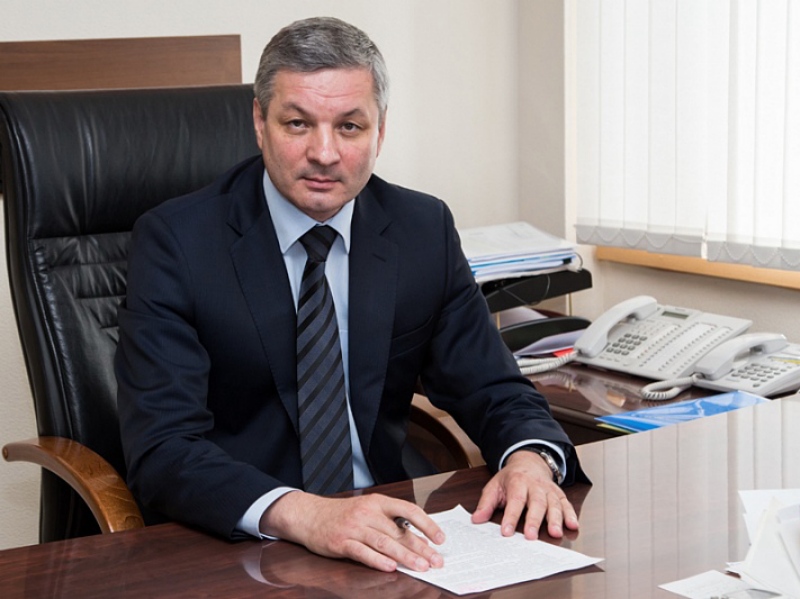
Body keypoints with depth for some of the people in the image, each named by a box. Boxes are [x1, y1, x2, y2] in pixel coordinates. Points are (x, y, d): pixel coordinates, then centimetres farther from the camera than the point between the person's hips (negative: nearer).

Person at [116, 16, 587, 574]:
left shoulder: (425, 230, 3)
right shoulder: (176, 240, -9)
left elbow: (494, 391, 8)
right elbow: (162, 446, -18)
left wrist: (529, 460, -16)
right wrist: (300, 513, -36)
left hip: (391, 539, 2)